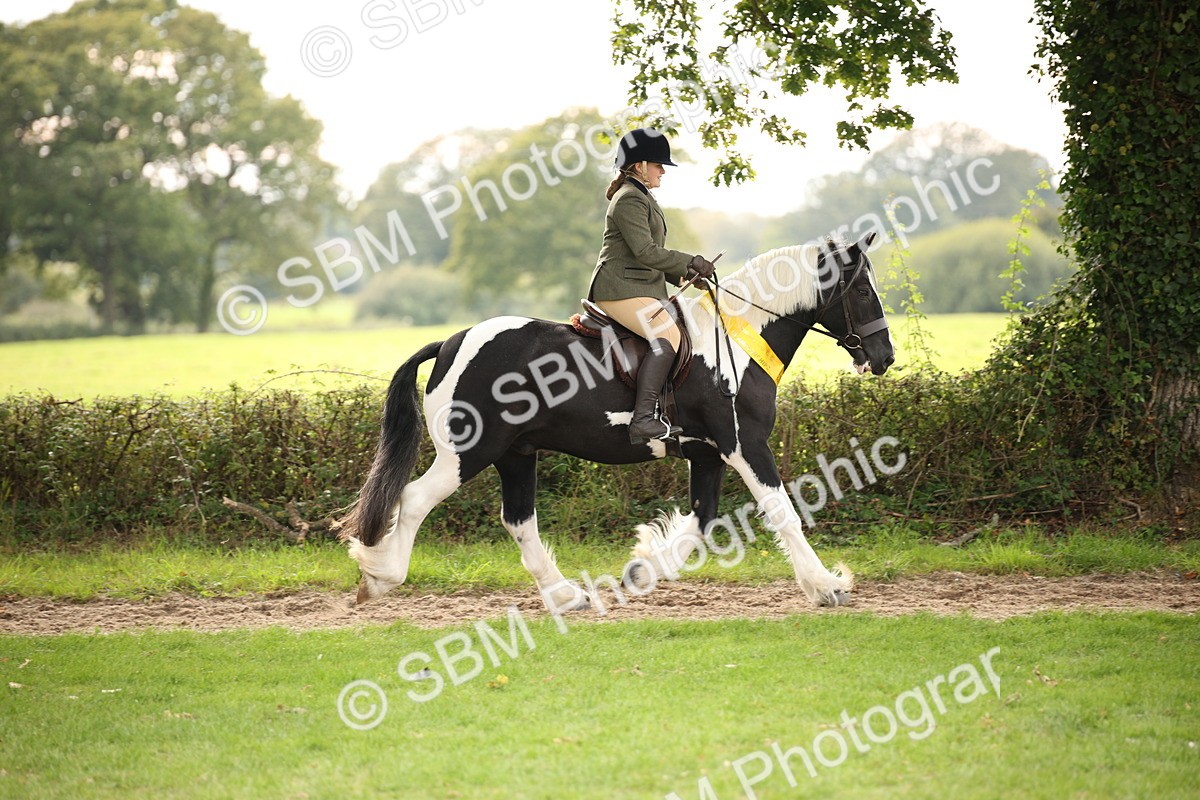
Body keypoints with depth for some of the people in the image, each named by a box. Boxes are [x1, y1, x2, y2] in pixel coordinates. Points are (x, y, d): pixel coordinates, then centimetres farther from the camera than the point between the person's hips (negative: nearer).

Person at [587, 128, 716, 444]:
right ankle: (643, 418, -37)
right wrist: (690, 262, -14)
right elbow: (645, 251, -20)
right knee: (667, 336, -28)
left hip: (643, 287, 11)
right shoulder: (629, 199, -11)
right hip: (621, 289, -11)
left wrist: (682, 274, 17)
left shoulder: (642, 198, 24)